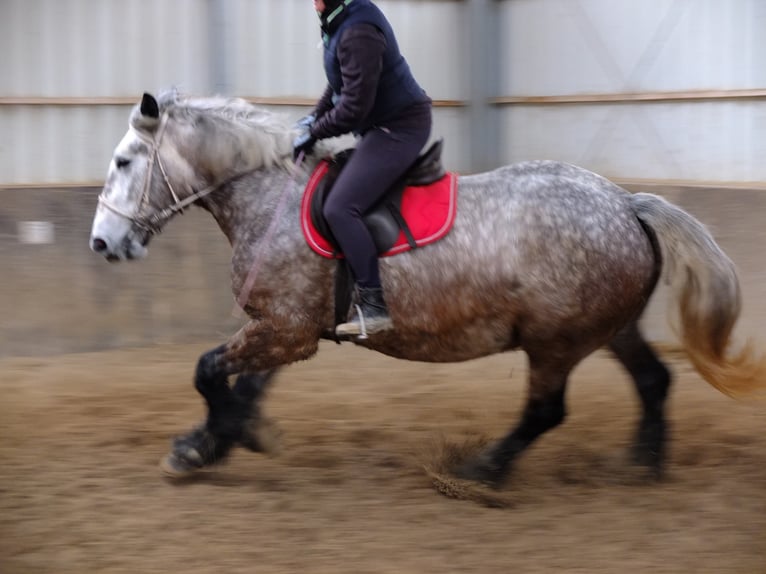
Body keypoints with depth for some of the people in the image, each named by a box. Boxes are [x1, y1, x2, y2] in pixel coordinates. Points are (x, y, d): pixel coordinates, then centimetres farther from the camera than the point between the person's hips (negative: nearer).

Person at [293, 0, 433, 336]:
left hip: (399, 128, -11)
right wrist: (315, 116, 14)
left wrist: (314, 134, -13)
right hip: (386, 123, 11)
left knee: (340, 208, -20)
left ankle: (374, 307, -21)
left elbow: (353, 107, -25)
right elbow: (343, 82, 23)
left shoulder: (358, 34, -26)